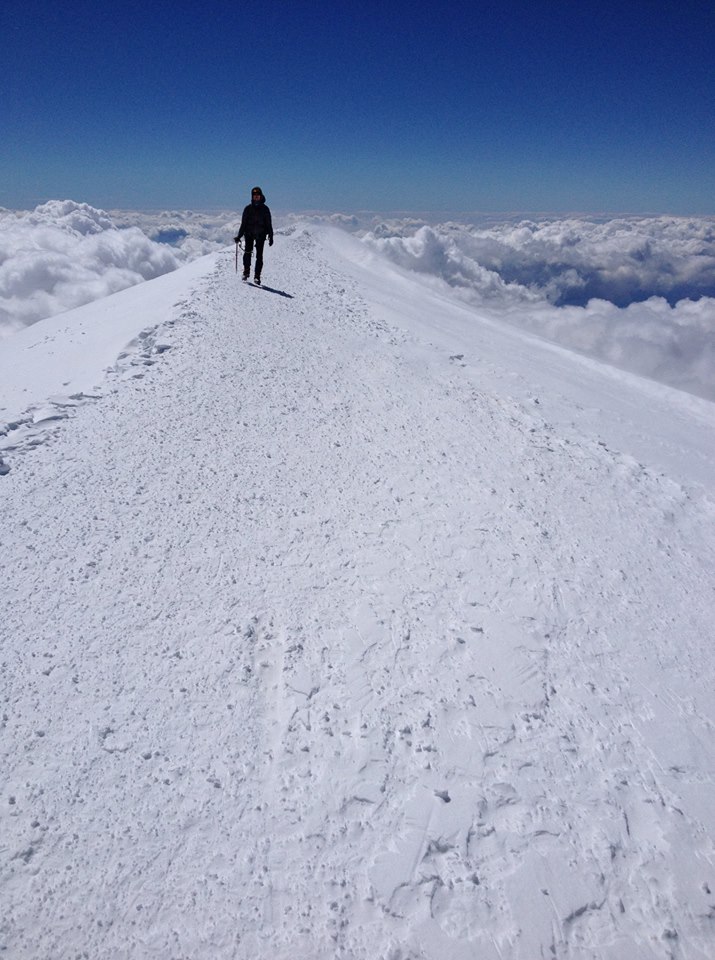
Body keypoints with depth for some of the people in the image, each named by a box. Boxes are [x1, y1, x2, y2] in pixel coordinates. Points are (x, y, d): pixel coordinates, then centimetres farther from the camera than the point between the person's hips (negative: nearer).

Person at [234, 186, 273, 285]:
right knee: (247, 252, -12)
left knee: (259, 256, -6)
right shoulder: (248, 208, 9)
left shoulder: (265, 209, 7)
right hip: (249, 233, 1)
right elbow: (243, 223, 10)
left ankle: (257, 277, -3)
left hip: (261, 235, -1)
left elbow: (269, 224, 8)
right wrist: (239, 236, 3)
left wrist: (271, 237, 1)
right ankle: (246, 271, 5)